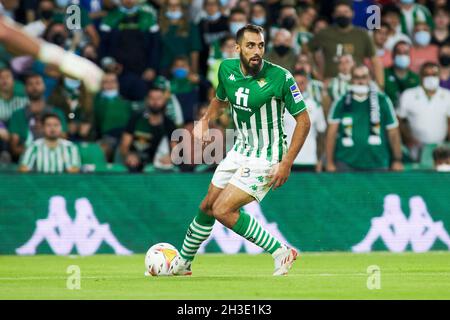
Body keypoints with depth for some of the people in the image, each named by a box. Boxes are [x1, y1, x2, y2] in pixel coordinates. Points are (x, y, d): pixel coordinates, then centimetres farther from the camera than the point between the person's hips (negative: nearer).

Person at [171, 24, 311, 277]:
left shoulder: (280, 77, -21)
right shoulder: (227, 69, -4)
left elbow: (303, 120, -15)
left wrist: (287, 163, -20)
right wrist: (205, 121, 2)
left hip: (265, 159, -7)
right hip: (240, 150, 7)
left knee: (223, 211, -17)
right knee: (207, 207, 15)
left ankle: (281, 252, -8)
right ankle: (183, 263, 35)